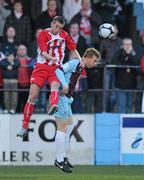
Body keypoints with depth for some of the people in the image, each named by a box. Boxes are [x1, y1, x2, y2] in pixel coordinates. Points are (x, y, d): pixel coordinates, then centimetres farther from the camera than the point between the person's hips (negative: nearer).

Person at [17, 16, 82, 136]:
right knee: (32, 96, -6)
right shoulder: (43, 35, -6)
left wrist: (79, 59, -4)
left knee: (55, 86, -31)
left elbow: (73, 49, 15)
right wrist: (51, 58, -40)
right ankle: (25, 126, 4)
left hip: (56, 68, 2)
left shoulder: (64, 35, 7)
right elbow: (43, 52, -19)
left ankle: (54, 106, -61)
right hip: (41, 67, -2)